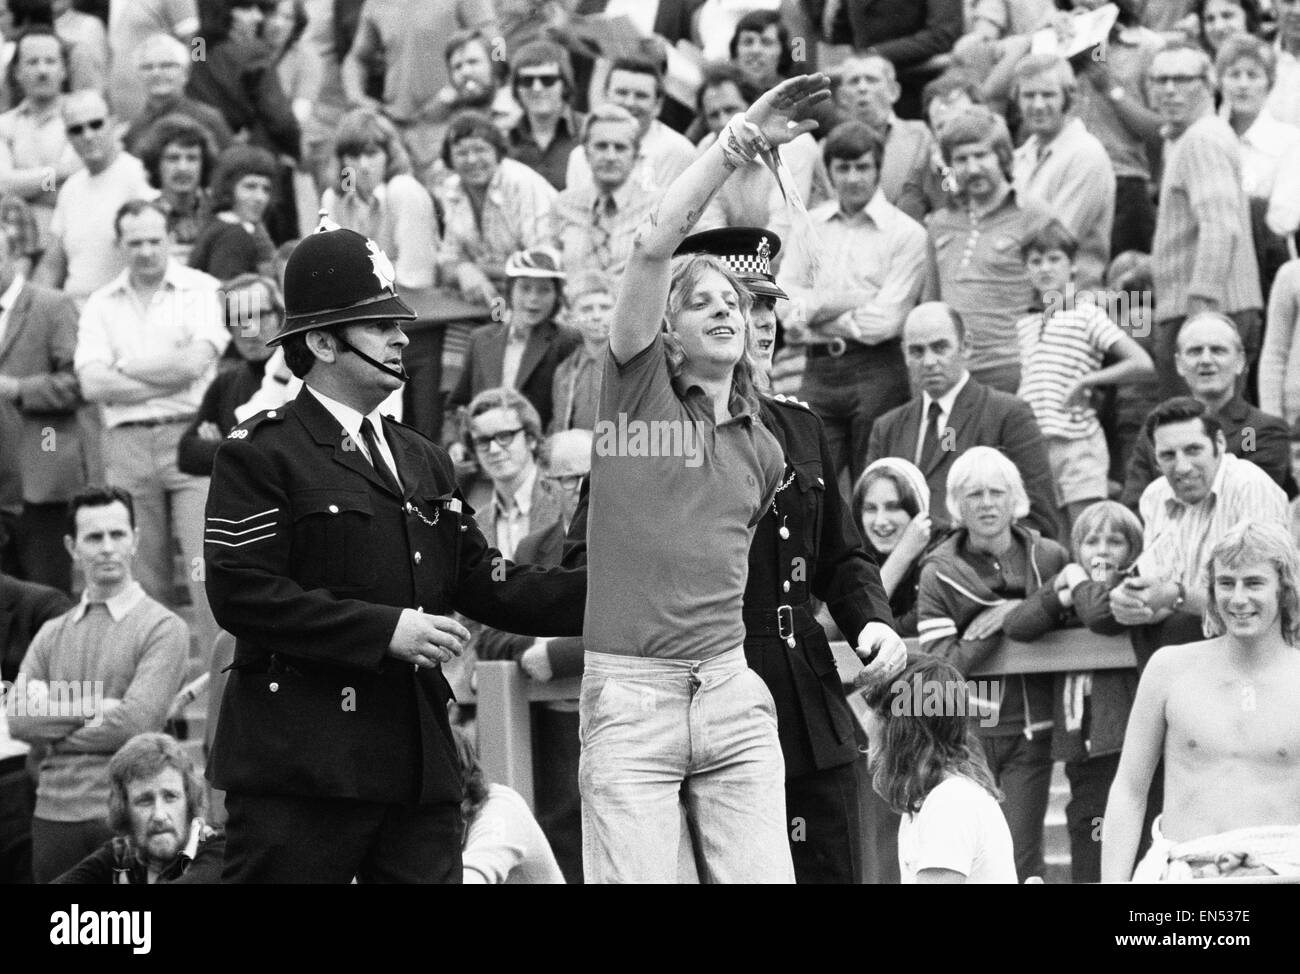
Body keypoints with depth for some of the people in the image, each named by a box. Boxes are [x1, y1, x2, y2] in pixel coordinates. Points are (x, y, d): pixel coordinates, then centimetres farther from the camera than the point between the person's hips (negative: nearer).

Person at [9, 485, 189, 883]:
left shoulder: (163, 629, -1)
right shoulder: (52, 634, 16)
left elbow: (134, 722, -11)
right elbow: (18, 719, 3)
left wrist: (54, 716, -2)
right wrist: (92, 707, -9)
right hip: (53, 816, 4)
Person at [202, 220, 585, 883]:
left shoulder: (422, 461, 22)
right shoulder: (260, 452, -3)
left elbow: (483, 582, 17)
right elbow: (242, 595, -13)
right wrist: (385, 630, -16)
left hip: (419, 765, 7)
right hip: (301, 767, -7)